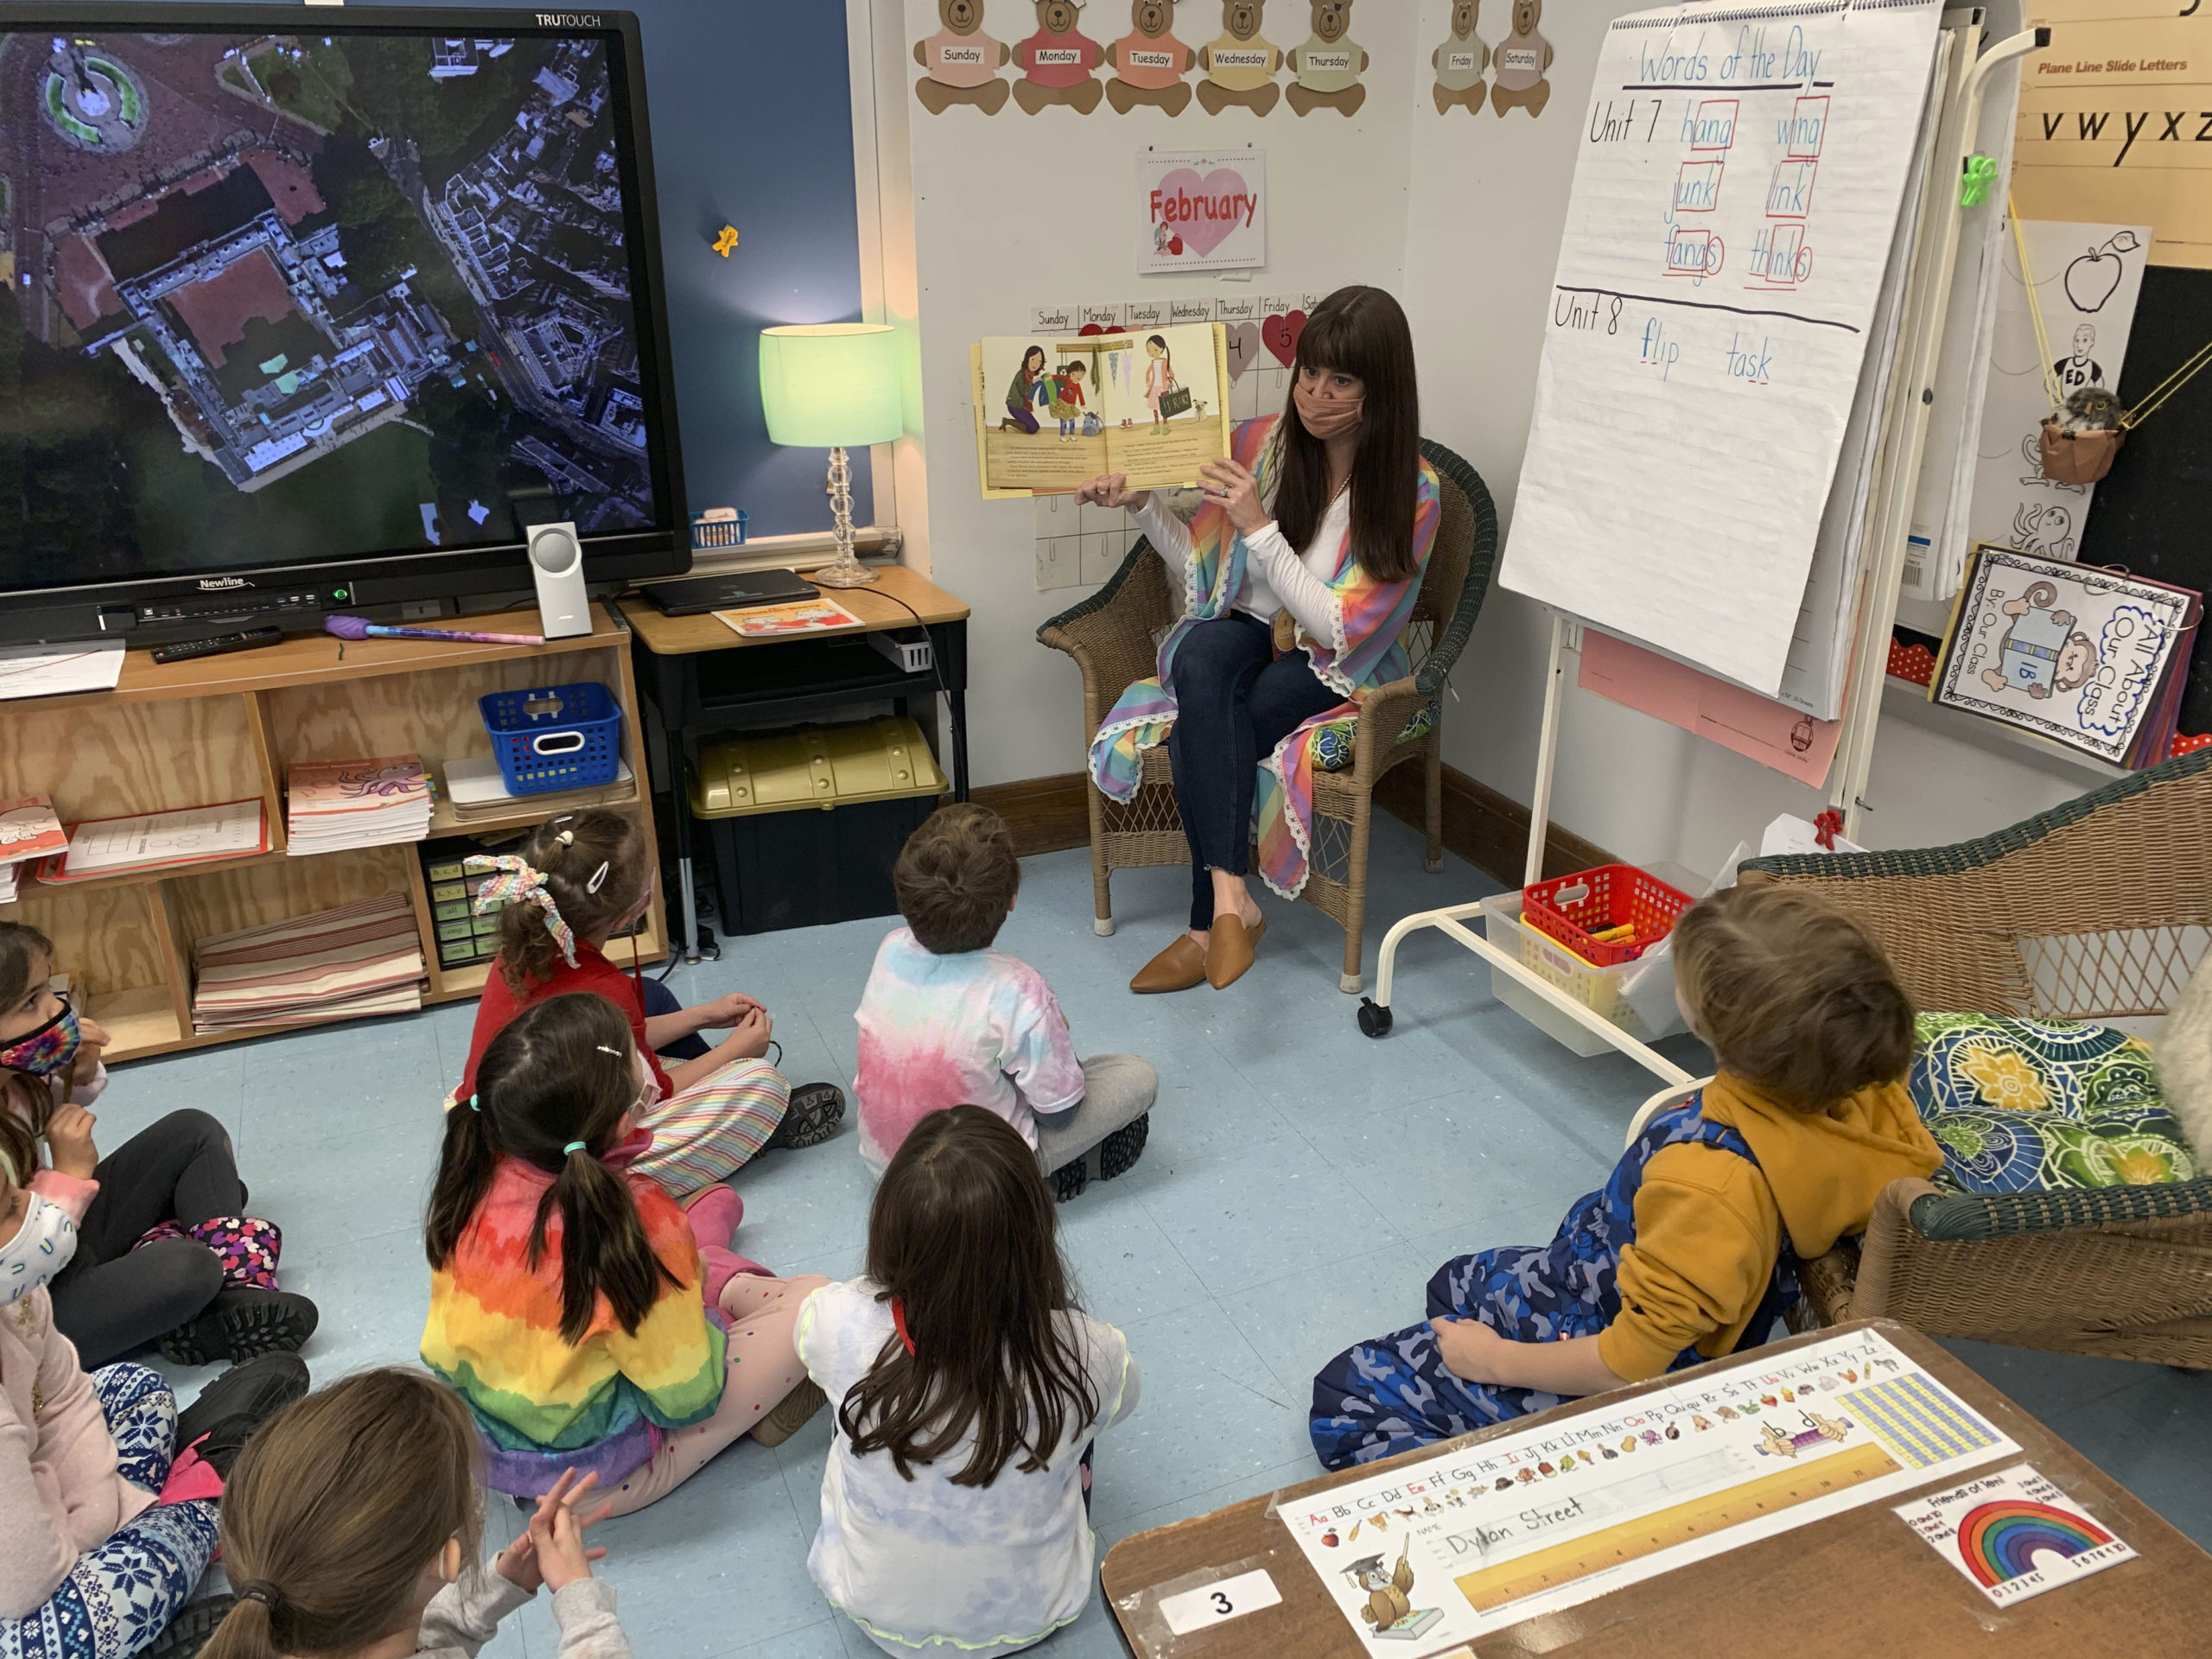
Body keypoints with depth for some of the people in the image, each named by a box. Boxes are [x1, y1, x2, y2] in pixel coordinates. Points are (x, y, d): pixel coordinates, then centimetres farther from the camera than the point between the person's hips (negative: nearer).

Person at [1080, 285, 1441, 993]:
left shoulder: (1412, 492, -13)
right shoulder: (1260, 443, -3)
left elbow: (1340, 629, -18)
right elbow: (1205, 568, 7)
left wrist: (1259, 527, -24)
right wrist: (1142, 505, -9)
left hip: (1337, 670, -3)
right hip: (1249, 633, 3)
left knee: (1200, 731, -31)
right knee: (1201, 656, -35)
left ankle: (1209, 925, -18)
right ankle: (1230, 898, -37)